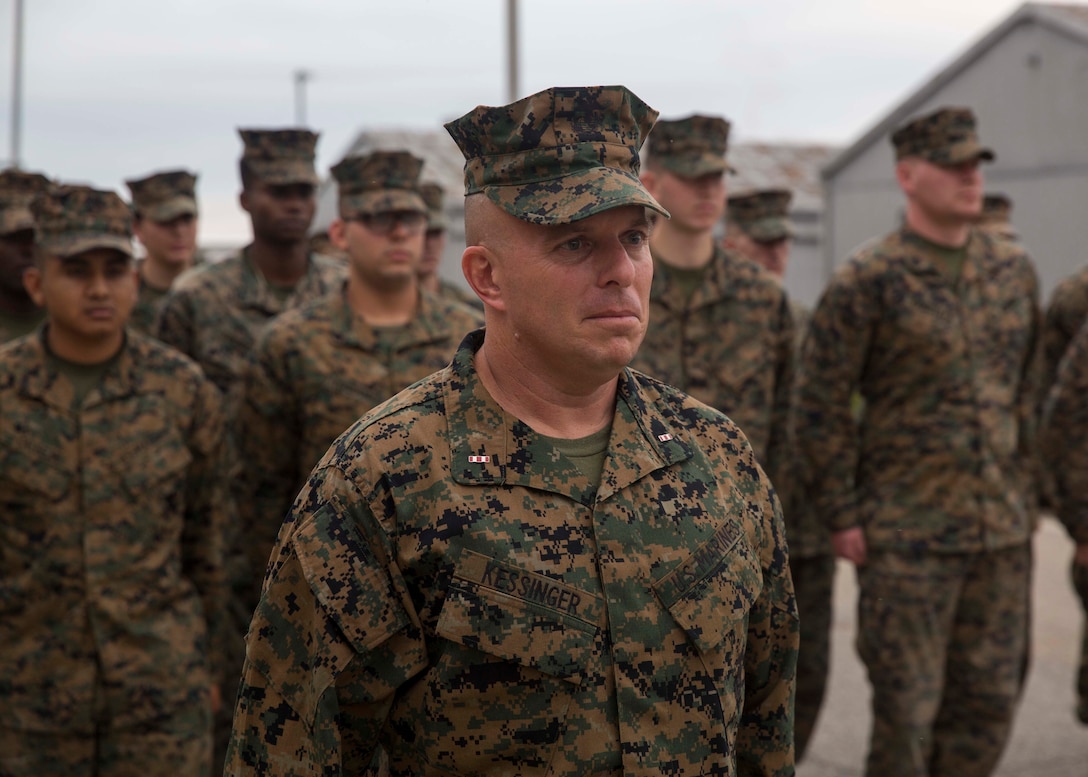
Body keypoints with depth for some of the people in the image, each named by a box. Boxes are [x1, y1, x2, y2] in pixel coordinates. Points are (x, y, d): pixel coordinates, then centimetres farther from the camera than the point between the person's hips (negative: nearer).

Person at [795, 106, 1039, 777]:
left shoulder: (1014, 269, 8)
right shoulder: (867, 281, -9)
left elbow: (1028, 385, 15)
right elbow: (822, 402, -8)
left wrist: (1023, 487, 12)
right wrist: (842, 516, -9)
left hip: (1003, 533, 5)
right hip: (907, 536, -5)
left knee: (989, 701, 10)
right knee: (906, 704, 1)